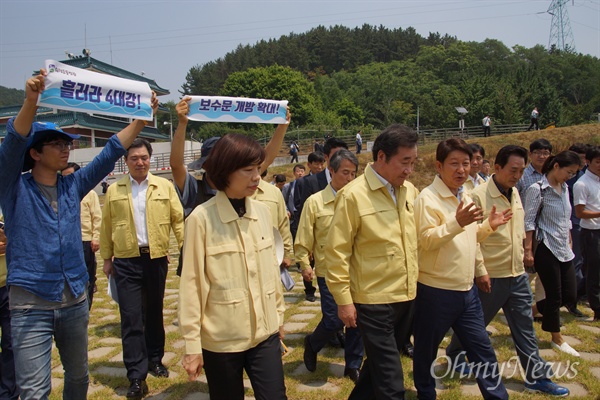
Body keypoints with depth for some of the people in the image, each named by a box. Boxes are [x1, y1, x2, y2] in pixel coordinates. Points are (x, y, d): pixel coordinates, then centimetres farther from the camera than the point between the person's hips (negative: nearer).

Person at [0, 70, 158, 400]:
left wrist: (142, 119, -9)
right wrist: (31, 101, -37)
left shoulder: (72, 186, 7)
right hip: (30, 303, -5)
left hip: (75, 300, 5)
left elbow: (110, 153, 1)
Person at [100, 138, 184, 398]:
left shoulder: (165, 186, 2)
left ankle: (155, 360, 33)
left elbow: (178, 218, 1)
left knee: (154, 313, 15)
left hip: (157, 258, 1)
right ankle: (137, 377, 5)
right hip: (126, 262, -1)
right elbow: (106, 226, 6)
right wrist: (106, 258, 6)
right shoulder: (114, 190, 3)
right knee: (131, 318, -2)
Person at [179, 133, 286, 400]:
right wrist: (192, 344, -7)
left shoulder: (262, 212, 1)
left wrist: (279, 314, 15)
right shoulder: (202, 218, -14)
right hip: (220, 339, -3)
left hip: (265, 333, 4)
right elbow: (191, 283, -10)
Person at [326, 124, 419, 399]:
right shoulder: (353, 195, -14)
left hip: (407, 297, 6)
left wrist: (415, 284, 8)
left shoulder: (410, 191, 3)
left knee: (379, 365, 23)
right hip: (373, 301, -6)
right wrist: (344, 300, -11)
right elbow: (337, 251, -12)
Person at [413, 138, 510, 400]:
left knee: (482, 348, 14)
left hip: (466, 290, 7)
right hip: (436, 290, -7)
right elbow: (426, 240, -23)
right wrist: (457, 222, -33)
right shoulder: (428, 198, -14)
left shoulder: (465, 197, 11)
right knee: (426, 351, 11)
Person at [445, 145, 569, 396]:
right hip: (490, 277, -7)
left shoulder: (515, 193, 7)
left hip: (517, 274, 7)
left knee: (525, 326, 13)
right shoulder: (479, 196, -17)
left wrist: (521, 257, 16)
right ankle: (454, 354, 36)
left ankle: (537, 377, 23)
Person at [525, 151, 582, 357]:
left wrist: (570, 242, 17)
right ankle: (557, 339, 20)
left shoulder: (564, 188, 11)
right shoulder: (537, 189, -12)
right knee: (555, 297, 3)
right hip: (546, 249, -8)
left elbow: (567, 219, 18)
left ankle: (532, 309, 28)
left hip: (564, 250, 8)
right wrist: (528, 250, -16)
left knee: (570, 295, 9)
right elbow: (529, 221, -14)